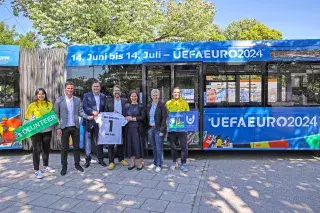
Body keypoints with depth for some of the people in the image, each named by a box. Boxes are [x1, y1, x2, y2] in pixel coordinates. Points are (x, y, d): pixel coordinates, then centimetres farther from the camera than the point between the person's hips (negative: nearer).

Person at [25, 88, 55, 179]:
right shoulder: (32, 105, -4)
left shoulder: (50, 104, 5)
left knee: (46, 149, 14)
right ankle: (36, 170, 10)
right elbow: (27, 118, -2)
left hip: (47, 130, 4)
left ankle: (46, 167, 29)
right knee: (36, 150, 1)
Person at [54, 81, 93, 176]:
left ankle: (77, 164, 24)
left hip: (75, 127, 2)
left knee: (76, 146, 10)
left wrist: (88, 117, -14)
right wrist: (58, 127, -8)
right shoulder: (59, 100, -3)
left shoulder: (77, 100, 5)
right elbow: (56, 115, -3)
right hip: (64, 127, -2)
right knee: (64, 148, 7)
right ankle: (64, 166, 19)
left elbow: (80, 112, 4)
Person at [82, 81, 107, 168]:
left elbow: (105, 109, 10)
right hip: (89, 122, -2)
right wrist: (93, 111, -23)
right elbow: (85, 107, -8)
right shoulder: (86, 95, 3)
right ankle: (87, 160, 15)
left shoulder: (103, 96, 12)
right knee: (88, 140, 4)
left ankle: (100, 159, 20)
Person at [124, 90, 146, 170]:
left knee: (138, 145, -1)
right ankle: (132, 163, 18)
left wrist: (132, 118, -12)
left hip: (138, 129, -3)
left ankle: (140, 163, 12)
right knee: (130, 145, 6)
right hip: (129, 128, 3)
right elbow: (124, 116, 9)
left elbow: (143, 117, -7)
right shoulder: (127, 106, 12)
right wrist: (126, 118, -12)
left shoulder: (141, 106, 1)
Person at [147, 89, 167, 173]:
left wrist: (162, 130, -15)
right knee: (153, 148, 13)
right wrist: (148, 128, 5)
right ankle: (155, 162, 28)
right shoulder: (149, 106, 11)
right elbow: (147, 118, 13)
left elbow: (164, 118, -11)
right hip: (150, 129, 5)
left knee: (159, 148, -1)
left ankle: (159, 165, 11)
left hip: (158, 129, -5)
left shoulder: (162, 105, -6)